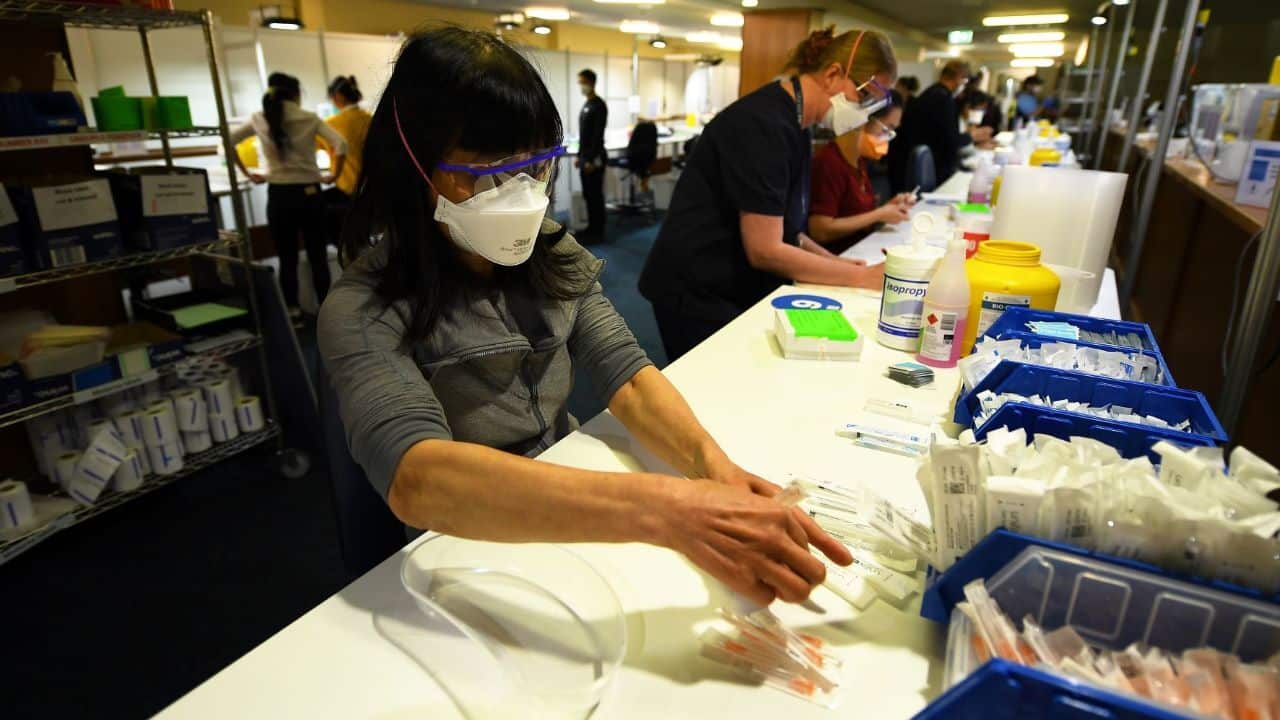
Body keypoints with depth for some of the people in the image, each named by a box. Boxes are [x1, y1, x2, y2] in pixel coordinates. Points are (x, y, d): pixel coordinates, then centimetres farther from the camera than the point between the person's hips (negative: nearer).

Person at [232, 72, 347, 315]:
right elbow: (341, 145, -12)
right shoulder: (310, 118, -2)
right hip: (309, 192, -1)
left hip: (279, 194, 1)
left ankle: (292, 312, 11)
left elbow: (228, 142, 8)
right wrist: (334, 175, -4)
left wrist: (248, 174, 11)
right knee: (318, 256, 7)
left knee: (287, 258, 9)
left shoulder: (259, 119, 5)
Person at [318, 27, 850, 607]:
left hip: (570, 516, 4)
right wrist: (666, 509, -45)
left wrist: (713, 465, -31)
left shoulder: (554, 257, 0)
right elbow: (416, 479, -35)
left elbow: (626, 375, -10)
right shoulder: (364, 315, -18)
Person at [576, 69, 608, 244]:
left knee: (595, 195, -5)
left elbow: (598, 135, -18)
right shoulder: (586, 105, 16)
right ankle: (591, 228, 21)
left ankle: (598, 232, 2)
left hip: (594, 158, -9)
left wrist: (592, 159, -21)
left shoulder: (598, 105, -13)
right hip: (585, 157, 9)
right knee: (588, 194, 13)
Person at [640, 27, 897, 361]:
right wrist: (864, 277, -16)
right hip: (698, 293, -9)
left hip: (736, 289, 9)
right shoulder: (765, 124, -20)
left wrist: (830, 260, 0)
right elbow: (765, 250, -23)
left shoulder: (792, 124, 9)